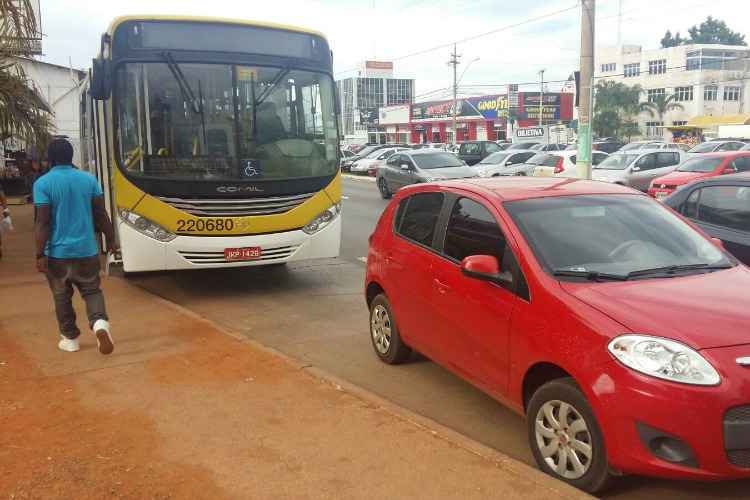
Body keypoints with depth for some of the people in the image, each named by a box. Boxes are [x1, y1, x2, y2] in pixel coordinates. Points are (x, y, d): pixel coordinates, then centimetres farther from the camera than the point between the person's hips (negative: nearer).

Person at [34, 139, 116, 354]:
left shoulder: (43, 183, -9)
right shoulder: (89, 179, 0)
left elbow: (43, 222, -13)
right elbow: (101, 214, 2)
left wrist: (40, 254, -10)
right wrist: (110, 239, 13)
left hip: (57, 252, -2)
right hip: (87, 249, 2)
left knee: (62, 297, 14)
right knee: (92, 290, 14)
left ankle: (70, 338, 22)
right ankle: (100, 322, -12)